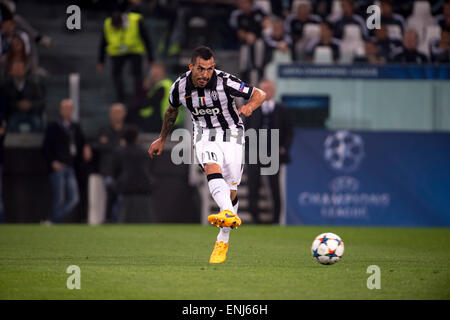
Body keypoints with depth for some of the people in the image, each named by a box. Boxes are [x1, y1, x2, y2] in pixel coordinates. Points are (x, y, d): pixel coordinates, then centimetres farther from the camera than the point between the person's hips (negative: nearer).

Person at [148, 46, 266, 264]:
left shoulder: (225, 82, -20)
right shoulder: (180, 87, -9)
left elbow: (260, 94, -12)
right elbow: (171, 111, 13)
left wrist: (250, 106, -34)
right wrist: (162, 139, 23)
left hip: (231, 135, -1)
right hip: (204, 135, 1)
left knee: (231, 192, -3)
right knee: (212, 169, -32)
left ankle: (222, 242, 16)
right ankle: (228, 214, -56)